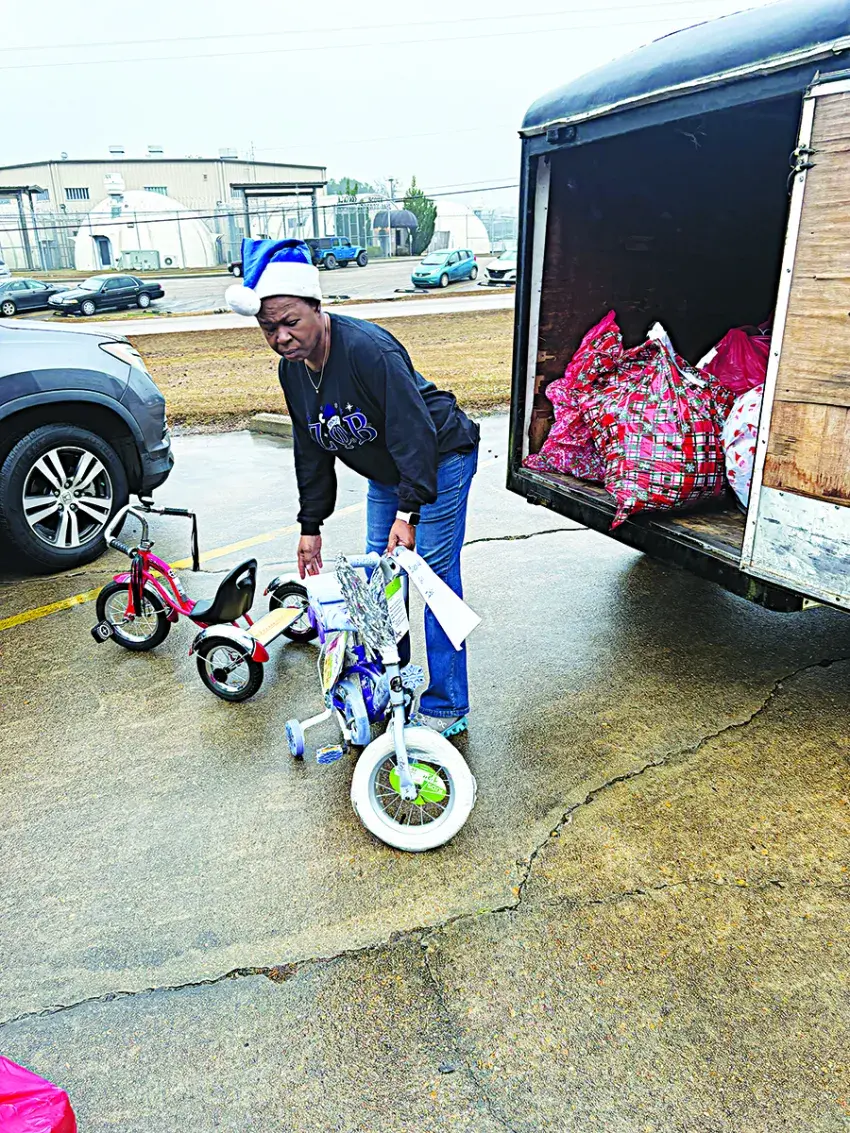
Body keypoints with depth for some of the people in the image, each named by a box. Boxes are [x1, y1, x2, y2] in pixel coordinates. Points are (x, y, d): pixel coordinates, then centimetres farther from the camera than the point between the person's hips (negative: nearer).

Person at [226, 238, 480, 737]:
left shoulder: (369, 349, -30)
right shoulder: (292, 370, -4)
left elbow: (413, 431, -32)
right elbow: (313, 451, 5)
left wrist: (409, 511, -37)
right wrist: (311, 524, 6)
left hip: (439, 458, -8)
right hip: (385, 471, 8)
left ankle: (447, 706, 2)